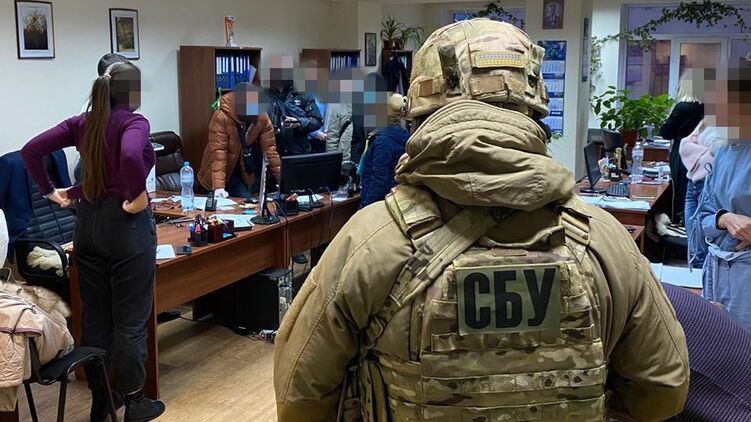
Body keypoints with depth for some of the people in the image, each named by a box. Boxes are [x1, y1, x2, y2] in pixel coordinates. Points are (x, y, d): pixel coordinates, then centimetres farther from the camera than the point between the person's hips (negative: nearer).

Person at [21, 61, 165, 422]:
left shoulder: (82, 122, 7)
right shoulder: (134, 122, -12)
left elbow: (31, 150, 5)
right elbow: (130, 156, -34)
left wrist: (50, 192, 8)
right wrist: (136, 196, -21)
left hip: (87, 222, 7)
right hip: (126, 223, -6)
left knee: (94, 314, 14)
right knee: (130, 318, 4)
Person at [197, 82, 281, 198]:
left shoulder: (263, 117, -14)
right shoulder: (221, 117, -26)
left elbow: (269, 149, -11)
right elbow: (218, 152, -29)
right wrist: (218, 186, -36)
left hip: (244, 174, 3)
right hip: (222, 171, -3)